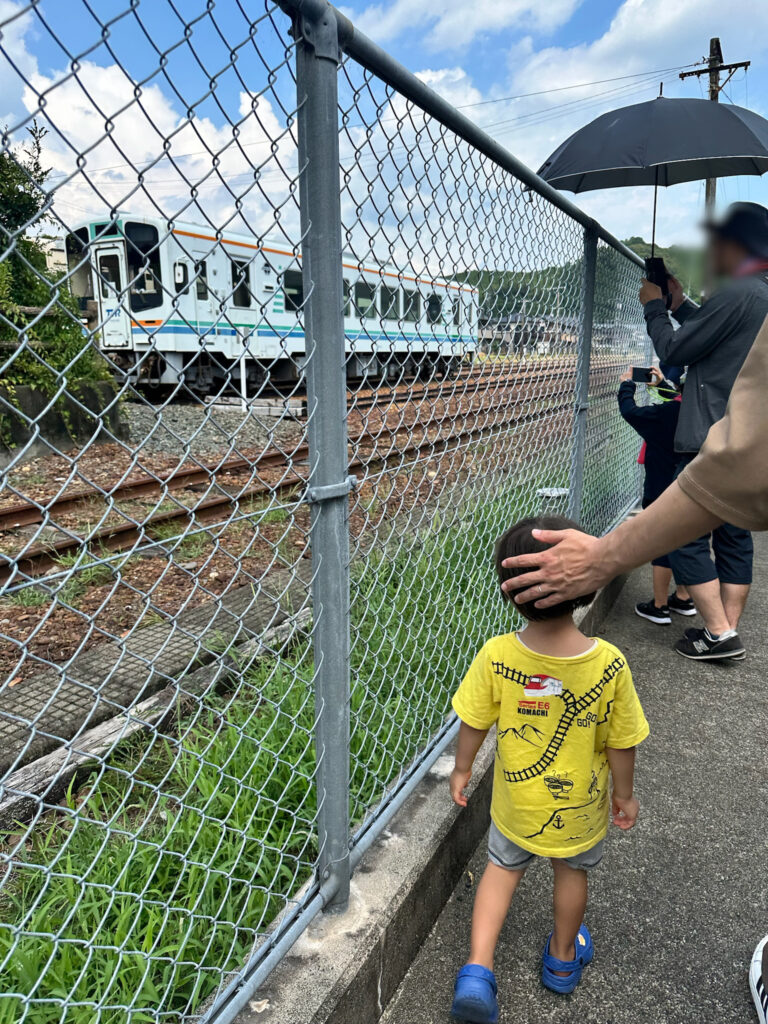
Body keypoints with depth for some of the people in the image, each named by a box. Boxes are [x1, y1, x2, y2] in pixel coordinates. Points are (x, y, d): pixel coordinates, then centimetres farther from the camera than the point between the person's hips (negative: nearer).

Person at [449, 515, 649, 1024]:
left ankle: (477, 968, 20)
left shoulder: (496, 656, -27)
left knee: (503, 867, 26)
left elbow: (474, 723, -13)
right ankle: (563, 957, 51)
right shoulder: (609, 663, -28)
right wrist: (624, 793, 5)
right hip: (580, 805, 0)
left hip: (516, 800, 0)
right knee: (572, 872, 28)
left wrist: (462, 770, 7)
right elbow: (621, 743, -14)